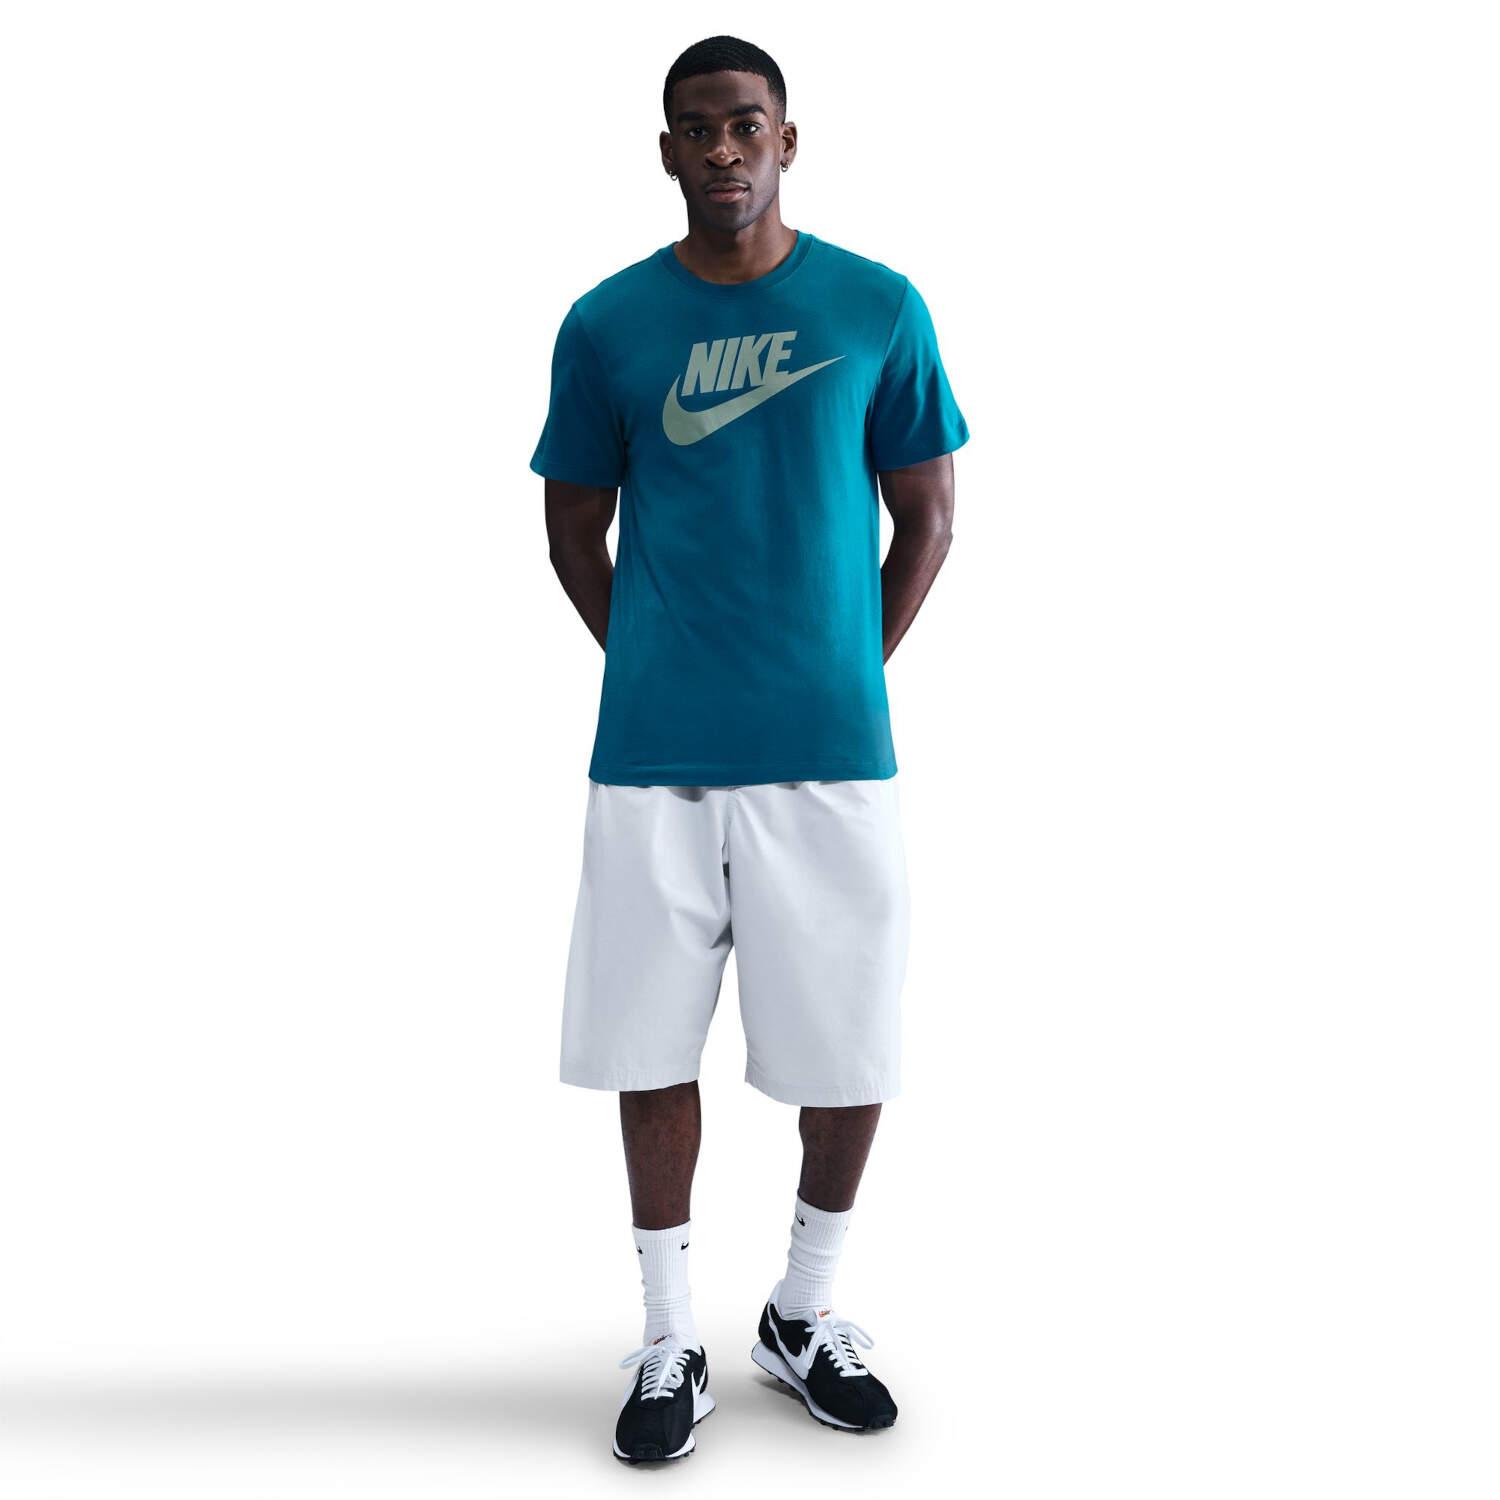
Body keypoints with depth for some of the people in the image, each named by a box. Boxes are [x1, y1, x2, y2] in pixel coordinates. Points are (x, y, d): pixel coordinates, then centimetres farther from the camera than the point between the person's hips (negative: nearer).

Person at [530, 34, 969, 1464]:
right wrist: (652, 667, 6)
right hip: (652, 753, 0)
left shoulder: (878, 308, 2)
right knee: (651, 1041, 7)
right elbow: (574, 534, 11)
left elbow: (927, 516, 8)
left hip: (832, 748, 0)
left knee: (850, 1050, 6)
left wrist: (850, 672, 5)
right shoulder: (606, 323, 3)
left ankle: (804, 1314, 31)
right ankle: (669, 1344, 25)